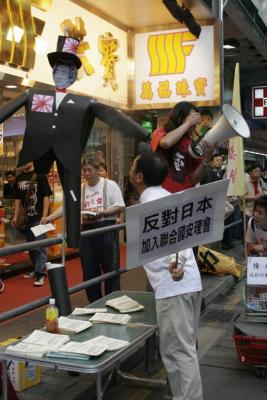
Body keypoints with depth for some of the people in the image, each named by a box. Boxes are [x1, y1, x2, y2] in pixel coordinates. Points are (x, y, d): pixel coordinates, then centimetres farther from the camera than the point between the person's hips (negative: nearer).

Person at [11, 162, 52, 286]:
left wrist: (44, 216, -17)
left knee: (39, 246, -7)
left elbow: (46, 196, -11)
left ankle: (40, 273, -4)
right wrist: (16, 216, 10)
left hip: (39, 217, -6)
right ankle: (37, 269, 28)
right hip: (27, 217, 6)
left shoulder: (39, 175, -7)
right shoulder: (19, 178, 9)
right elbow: (18, 198, 15)